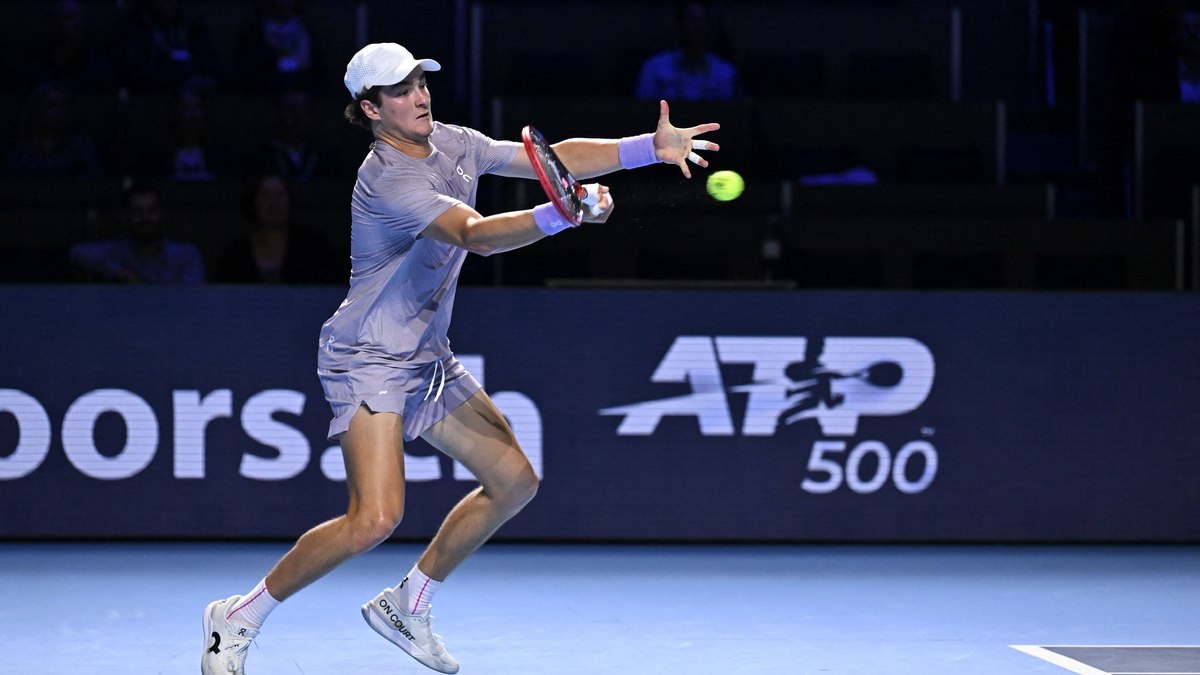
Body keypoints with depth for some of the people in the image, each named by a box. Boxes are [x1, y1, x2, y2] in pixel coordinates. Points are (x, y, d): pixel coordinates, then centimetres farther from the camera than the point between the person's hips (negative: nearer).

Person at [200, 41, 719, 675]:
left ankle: (405, 605, 23)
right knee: (375, 518, -23)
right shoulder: (387, 180, -24)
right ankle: (237, 618, -7)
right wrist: (563, 214, -52)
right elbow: (476, 234, -37)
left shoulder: (451, 143, 3)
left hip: (428, 360, 9)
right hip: (369, 361, -9)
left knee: (514, 480, 9)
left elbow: (553, 157, 5)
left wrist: (651, 147, -6)